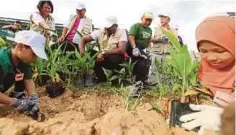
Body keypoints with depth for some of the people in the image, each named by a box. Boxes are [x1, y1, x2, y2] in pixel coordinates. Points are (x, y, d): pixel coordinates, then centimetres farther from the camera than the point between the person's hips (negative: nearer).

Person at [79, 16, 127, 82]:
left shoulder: (121, 32, -11)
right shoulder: (100, 32, 0)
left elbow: (122, 50, -24)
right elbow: (84, 39, -1)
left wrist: (103, 53, -31)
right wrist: (81, 50, -23)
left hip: (116, 58, -4)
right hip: (102, 57, 5)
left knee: (112, 58, -38)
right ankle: (102, 79, -5)